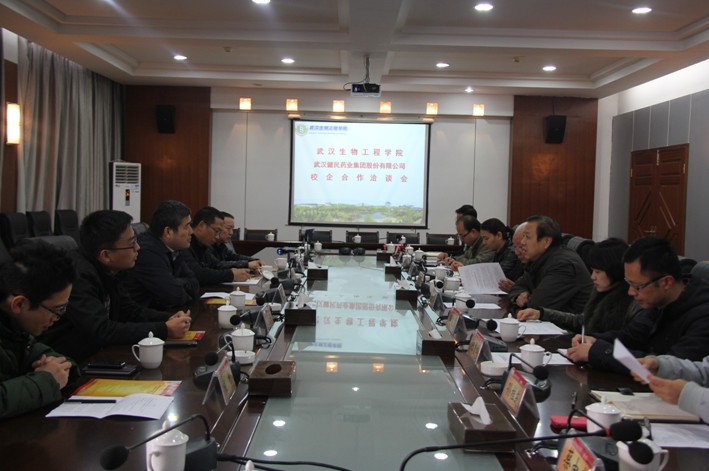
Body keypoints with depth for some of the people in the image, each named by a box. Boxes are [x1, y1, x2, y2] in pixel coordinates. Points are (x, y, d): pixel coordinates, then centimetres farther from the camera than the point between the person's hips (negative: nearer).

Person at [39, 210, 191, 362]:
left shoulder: (109, 269, 0)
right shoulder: (79, 275, -25)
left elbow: (129, 309, 11)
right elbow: (101, 332, -30)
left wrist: (169, 319, -6)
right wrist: (164, 330, -25)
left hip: (96, 354, 8)